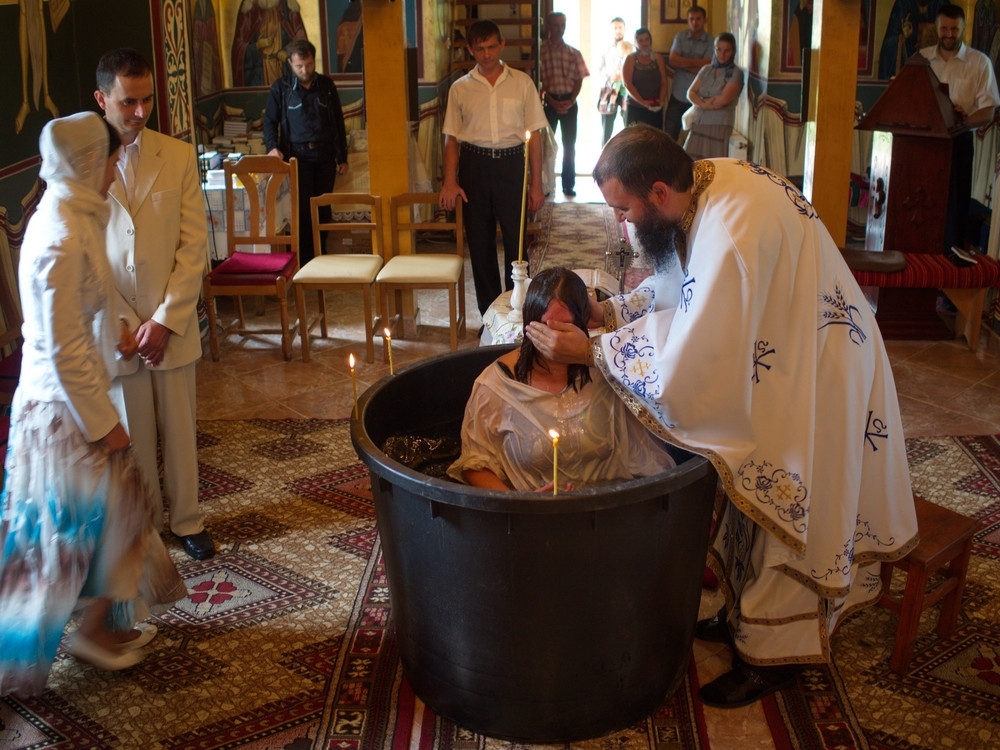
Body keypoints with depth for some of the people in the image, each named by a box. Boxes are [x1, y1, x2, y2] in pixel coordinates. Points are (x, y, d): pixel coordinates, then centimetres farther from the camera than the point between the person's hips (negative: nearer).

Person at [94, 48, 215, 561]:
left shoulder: (179, 157, -2)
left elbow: (194, 245, -4)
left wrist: (165, 320, -11)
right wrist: (124, 326, -10)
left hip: (173, 322, 1)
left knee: (180, 431, 12)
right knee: (133, 437, 12)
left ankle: (187, 520, 29)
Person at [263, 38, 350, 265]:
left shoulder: (326, 85, 7)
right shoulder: (281, 88, 1)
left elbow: (339, 123, 11)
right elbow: (270, 121, 4)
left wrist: (342, 157, 9)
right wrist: (272, 146, -15)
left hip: (325, 157, 2)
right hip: (298, 157, -2)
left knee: (323, 209, 6)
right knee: (303, 210, -6)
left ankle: (321, 255, 17)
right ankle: (305, 261, 0)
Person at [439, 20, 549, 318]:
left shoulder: (521, 83, 3)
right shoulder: (460, 88, 6)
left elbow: (534, 134, 3)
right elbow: (452, 137, 8)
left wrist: (536, 183, 0)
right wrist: (450, 181, -3)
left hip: (511, 162, -1)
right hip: (474, 164, 1)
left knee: (516, 239, -1)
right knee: (479, 241, 7)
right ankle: (489, 313, 19)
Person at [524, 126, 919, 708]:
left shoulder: (730, 240, -38)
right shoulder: (708, 180, -9)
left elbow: (681, 373, -35)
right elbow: (676, 284, 7)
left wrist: (591, 350, -26)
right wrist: (609, 311, -6)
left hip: (815, 376, -9)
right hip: (778, 351, 9)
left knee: (785, 510, 5)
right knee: (755, 491, 20)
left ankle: (772, 655, 24)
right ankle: (746, 613, 39)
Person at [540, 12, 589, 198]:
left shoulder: (573, 53, 7)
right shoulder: (541, 50, -1)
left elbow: (579, 79, 5)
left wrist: (571, 100, -9)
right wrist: (551, 101, -12)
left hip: (569, 103, 2)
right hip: (550, 101, -2)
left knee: (569, 144, 4)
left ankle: (569, 184, 10)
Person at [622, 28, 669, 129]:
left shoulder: (658, 58, 11)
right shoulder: (630, 59, 3)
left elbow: (664, 83, 7)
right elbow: (627, 84, -8)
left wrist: (661, 100, -12)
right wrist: (642, 102, -17)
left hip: (656, 109, 2)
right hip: (635, 109, -2)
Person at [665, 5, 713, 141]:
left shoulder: (710, 42, -3)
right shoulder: (680, 36, 5)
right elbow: (673, 60, -8)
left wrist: (682, 63, -7)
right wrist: (697, 62, -12)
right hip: (677, 95, 2)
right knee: (669, 135, 4)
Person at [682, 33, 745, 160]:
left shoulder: (736, 73, -1)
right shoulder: (706, 70, 15)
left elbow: (723, 99, -11)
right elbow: (690, 93, 6)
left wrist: (701, 102, 1)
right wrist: (704, 104, -12)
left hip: (720, 126, -5)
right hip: (698, 124, 5)